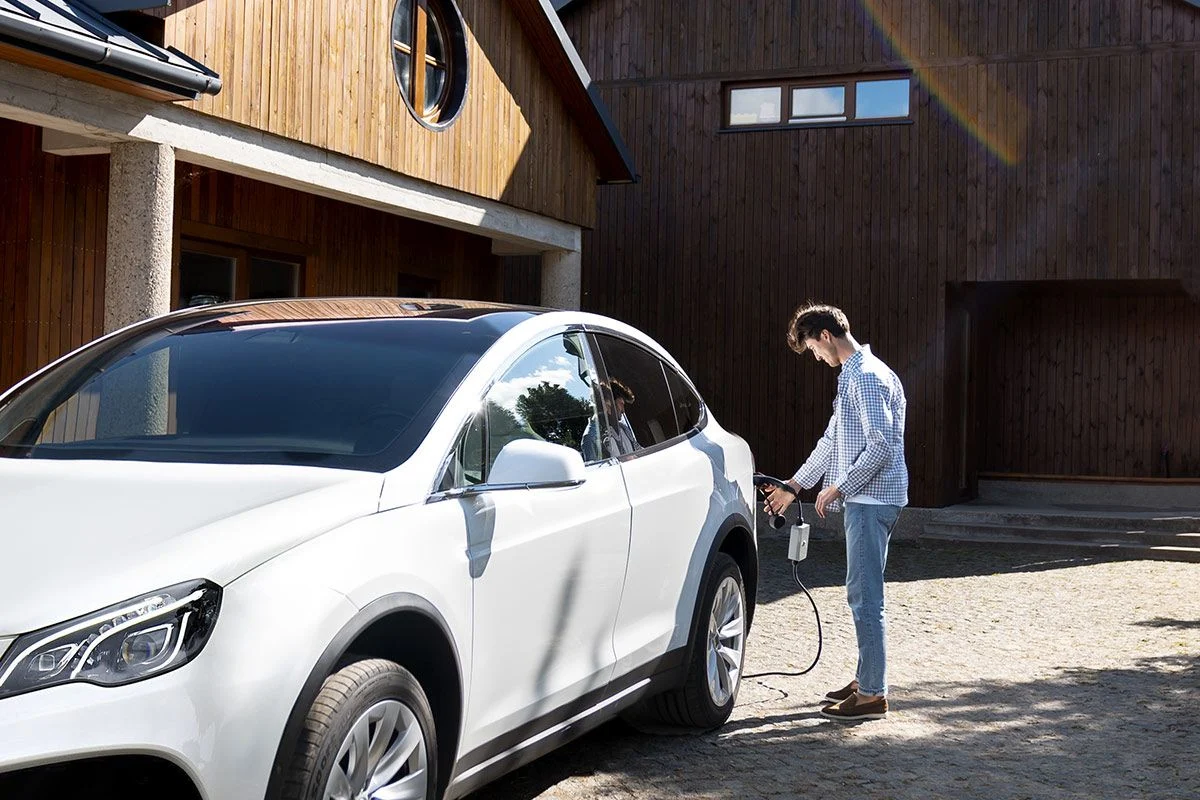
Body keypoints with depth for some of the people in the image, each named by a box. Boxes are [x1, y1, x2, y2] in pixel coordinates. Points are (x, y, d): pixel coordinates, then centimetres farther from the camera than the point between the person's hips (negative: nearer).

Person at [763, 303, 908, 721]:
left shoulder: (867, 376, -15)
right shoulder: (852, 376, 18)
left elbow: (882, 447, -22)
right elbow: (832, 441, 25)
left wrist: (838, 488, -15)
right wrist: (793, 486, 25)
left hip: (872, 499, -11)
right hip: (864, 499, 11)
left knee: (865, 596, -7)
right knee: (862, 594, 15)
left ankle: (873, 694, -2)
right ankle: (866, 679, 23)